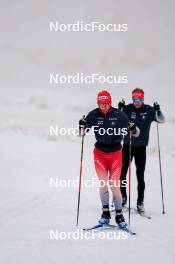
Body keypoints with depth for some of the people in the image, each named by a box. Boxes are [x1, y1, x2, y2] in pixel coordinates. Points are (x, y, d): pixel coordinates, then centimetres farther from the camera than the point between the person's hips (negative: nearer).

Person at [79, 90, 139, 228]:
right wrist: (82, 126, -19)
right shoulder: (93, 115, -5)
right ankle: (105, 212, 0)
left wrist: (133, 129, -23)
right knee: (103, 182, -11)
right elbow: (83, 132, 1)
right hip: (100, 153, 1)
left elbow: (136, 134, -1)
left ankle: (119, 214, 7)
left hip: (116, 153, -1)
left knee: (114, 185, -6)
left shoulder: (119, 115, -9)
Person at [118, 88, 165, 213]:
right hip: (127, 145, 1)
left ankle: (140, 202, 7)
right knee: (121, 173, 3)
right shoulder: (127, 109, -3)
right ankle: (123, 196, 21)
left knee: (140, 176, 0)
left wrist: (158, 111, -17)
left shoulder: (149, 110, -2)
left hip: (141, 147, 0)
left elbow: (162, 120, 1)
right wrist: (120, 109, -24)